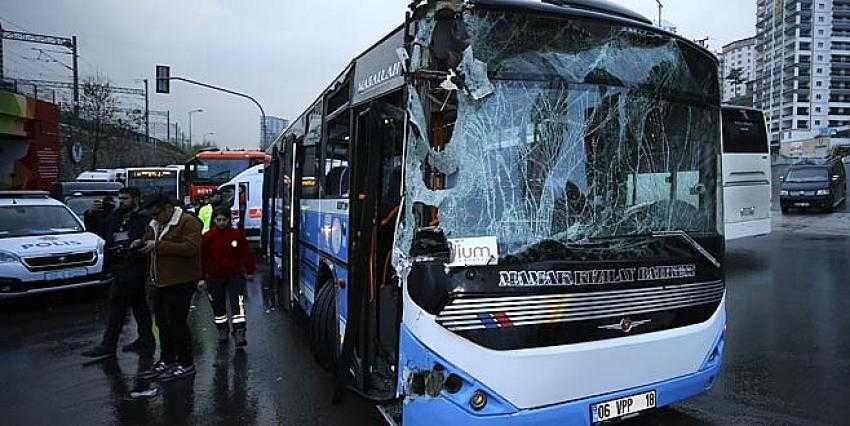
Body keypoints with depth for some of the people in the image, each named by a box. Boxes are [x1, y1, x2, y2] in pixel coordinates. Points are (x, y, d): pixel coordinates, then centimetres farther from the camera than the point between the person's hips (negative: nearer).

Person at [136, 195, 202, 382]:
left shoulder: (188, 222, -13)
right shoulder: (155, 224, 17)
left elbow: (190, 248, -26)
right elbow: (149, 241, 34)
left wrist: (158, 245, -24)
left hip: (180, 282, -9)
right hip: (159, 282, 9)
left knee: (177, 322, -4)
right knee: (162, 323, 16)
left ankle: (185, 364, 8)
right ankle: (166, 361, 29)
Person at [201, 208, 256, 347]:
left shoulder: (237, 234, -4)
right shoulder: (208, 237, -2)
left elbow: (246, 253, 0)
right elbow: (203, 258, 1)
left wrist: (250, 271, 1)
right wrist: (203, 277, 0)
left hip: (235, 275, -2)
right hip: (215, 278, 2)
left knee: (237, 304, -10)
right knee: (218, 305, 12)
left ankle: (239, 333, -10)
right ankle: (222, 330, 28)